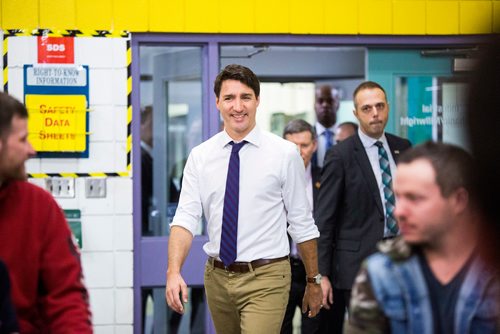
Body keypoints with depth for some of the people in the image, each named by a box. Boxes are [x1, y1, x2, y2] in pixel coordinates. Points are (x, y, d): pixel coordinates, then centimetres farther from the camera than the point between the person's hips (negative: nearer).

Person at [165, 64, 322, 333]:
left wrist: (313, 281, 4)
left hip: (265, 280, -3)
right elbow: (186, 217, -5)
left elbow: (302, 223, 0)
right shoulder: (199, 157, 3)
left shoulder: (285, 153, -5)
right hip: (217, 277, 4)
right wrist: (173, 271, -21)